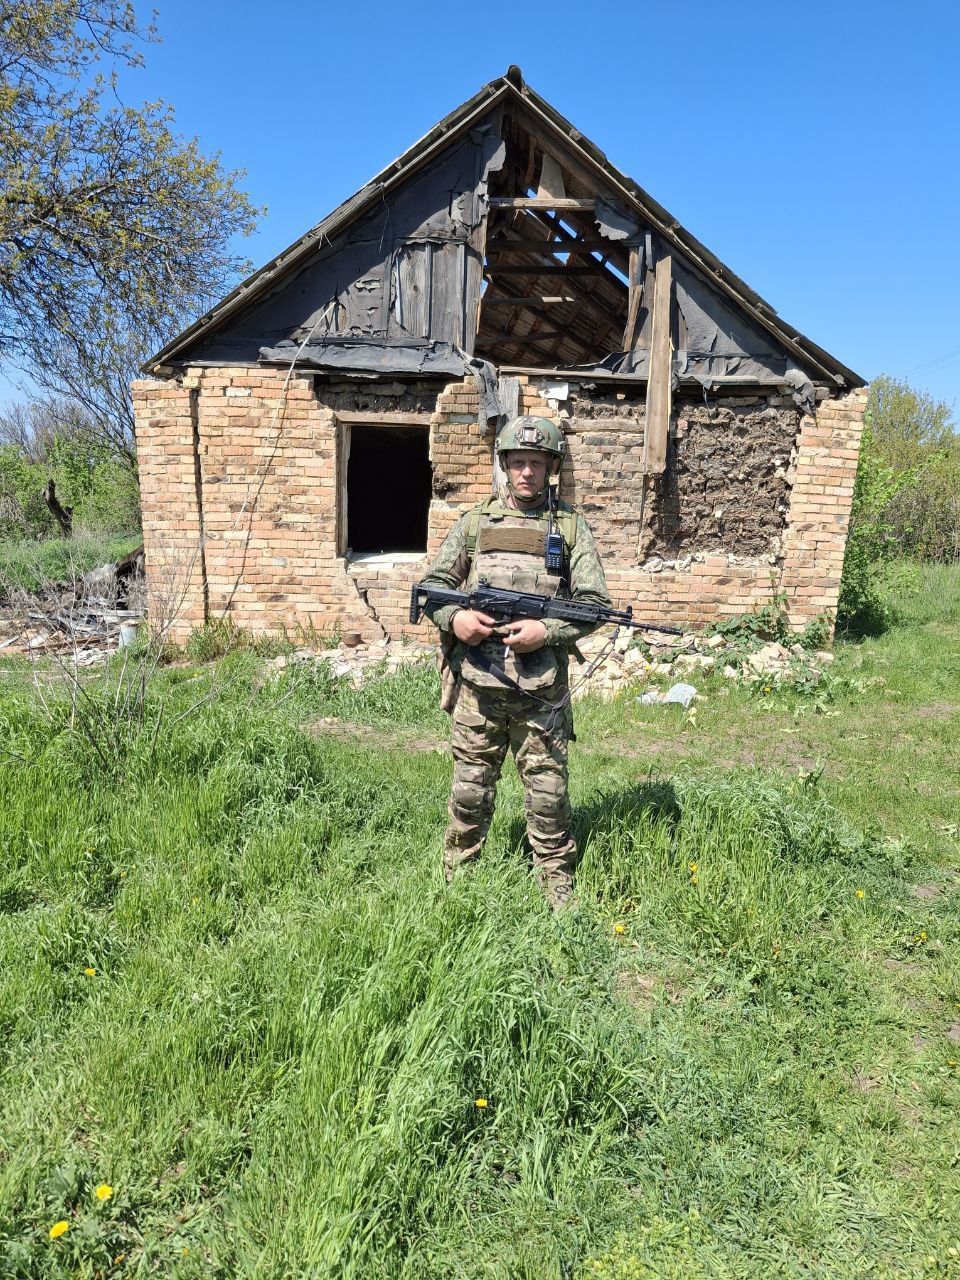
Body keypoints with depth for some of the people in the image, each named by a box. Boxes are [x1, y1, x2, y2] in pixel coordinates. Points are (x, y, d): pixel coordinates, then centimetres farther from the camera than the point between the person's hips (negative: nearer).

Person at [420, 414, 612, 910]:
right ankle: (456, 881, 28)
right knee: (470, 790, 11)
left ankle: (559, 889, 24)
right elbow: (432, 584, 10)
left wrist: (546, 630, -15)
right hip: (478, 685, 1)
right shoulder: (474, 522, 8)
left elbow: (594, 602, 0)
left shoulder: (571, 527, 4)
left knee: (548, 792, 8)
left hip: (542, 689, -1)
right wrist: (455, 617, -10)